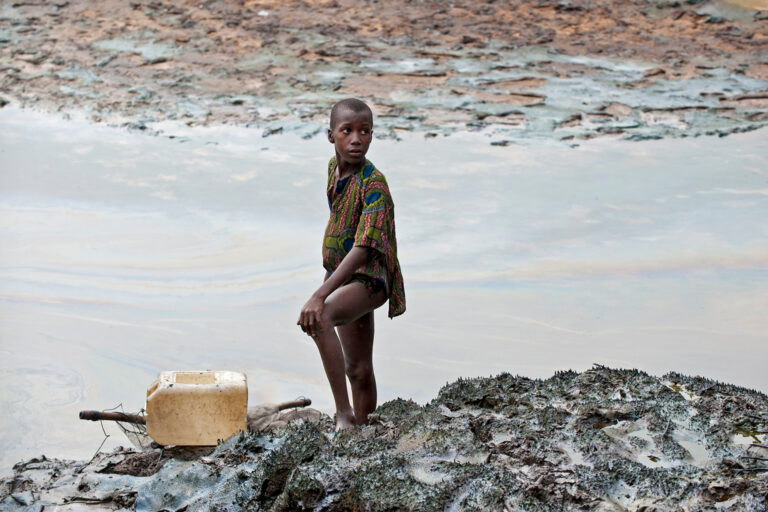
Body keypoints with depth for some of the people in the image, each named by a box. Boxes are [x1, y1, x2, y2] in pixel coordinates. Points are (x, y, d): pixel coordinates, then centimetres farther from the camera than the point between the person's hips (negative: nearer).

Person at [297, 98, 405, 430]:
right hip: (344, 278, 8)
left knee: (318, 318, -35)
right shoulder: (334, 168, 1)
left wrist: (320, 296, -41)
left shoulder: (373, 184, -23)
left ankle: (344, 414, -32)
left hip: (368, 278, -8)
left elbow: (362, 249, -33)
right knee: (358, 368, 17)